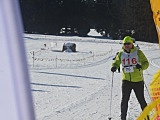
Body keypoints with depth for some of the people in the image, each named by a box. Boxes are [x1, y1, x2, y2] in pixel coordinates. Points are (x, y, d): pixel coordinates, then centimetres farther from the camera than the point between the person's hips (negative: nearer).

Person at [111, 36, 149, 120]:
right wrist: (114, 67, -5)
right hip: (126, 80, 2)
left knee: (141, 99, 6)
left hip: (138, 80, -2)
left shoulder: (138, 52, -3)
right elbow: (116, 63, 17)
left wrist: (141, 66, -25)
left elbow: (146, 63, -3)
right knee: (124, 100, -7)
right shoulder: (121, 54, 6)